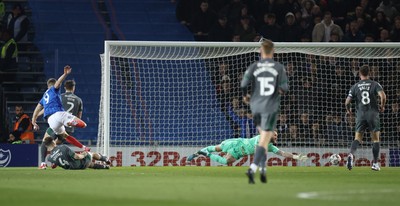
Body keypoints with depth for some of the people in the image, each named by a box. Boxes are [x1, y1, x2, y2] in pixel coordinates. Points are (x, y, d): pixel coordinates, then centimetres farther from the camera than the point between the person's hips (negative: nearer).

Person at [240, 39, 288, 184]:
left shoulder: (253, 67, 0)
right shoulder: (279, 68, -3)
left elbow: (243, 85, -7)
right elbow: (284, 87, -7)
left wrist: (245, 96, 13)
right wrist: (280, 90, 17)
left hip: (256, 106, 3)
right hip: (271, 107, -3)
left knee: (263, 136, 23)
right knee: (264, 141, -6)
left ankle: (263, 169, 16)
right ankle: (252, 169, -23)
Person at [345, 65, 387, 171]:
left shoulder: (355, 86, 6)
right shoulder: (374, 84, 1)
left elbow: (347, 102, 1)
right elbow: (383, 96, -14)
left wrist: (348, 110, 22)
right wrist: (382, 106, 4)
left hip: (360, 115, 1)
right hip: (373, 114, -1)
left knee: (357, 138, 2)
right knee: (375, 139, 9)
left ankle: (351, 154, -28)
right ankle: (375, 163, 7)